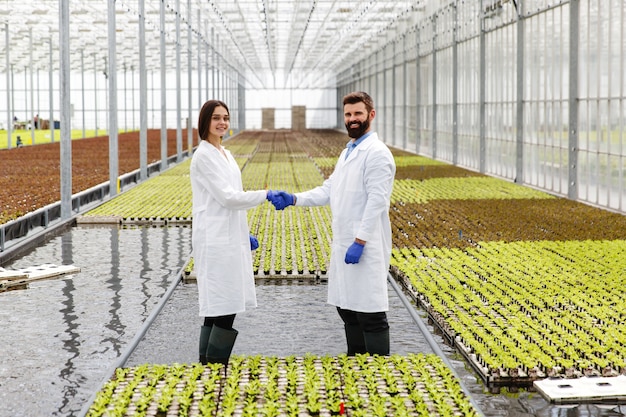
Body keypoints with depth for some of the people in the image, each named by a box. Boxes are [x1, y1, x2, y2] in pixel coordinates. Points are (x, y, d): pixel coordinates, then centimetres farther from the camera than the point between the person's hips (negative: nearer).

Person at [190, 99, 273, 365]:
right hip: (215, 241, -9)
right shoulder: (204, 156, -10)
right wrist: (267, 195, -13)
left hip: (230, 240, 9)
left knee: (218, 311, 10)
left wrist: (245, 235, 18)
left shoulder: (225, 154, 17)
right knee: (223, 311, -8)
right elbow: (226, 197, -16)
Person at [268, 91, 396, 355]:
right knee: (347, 308, 15)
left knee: (370, 314, -5)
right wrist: (293, 199, 4)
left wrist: (360, 242, -22)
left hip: (366, 247, -9)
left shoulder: (377, 153, -12)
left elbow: (377, 202, -19)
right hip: (344, 243, 10)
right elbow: (329, 190, 16)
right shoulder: (348, 152, 18)